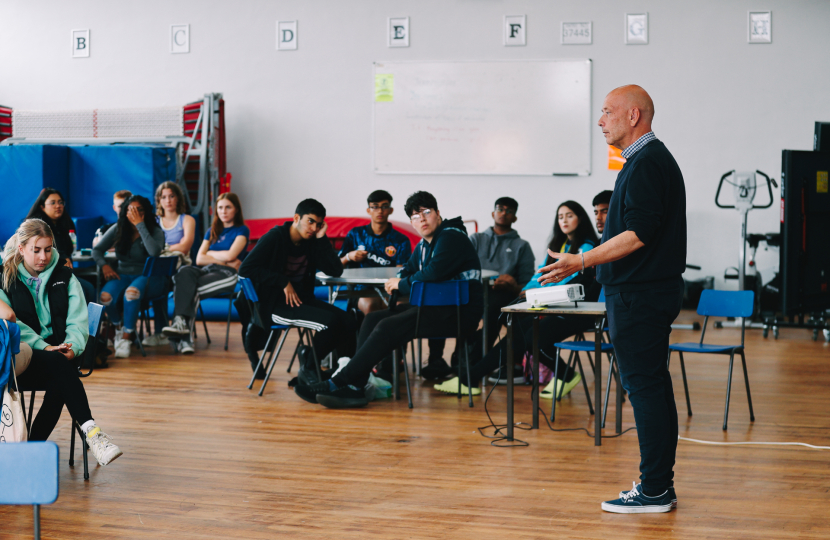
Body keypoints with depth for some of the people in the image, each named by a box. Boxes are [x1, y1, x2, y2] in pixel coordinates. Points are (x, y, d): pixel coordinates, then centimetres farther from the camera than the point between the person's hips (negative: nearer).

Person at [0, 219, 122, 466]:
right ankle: (91, 432, -43)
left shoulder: (65, 278, 16)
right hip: (21, 359, -2)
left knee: (59, 383, -33)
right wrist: (45, 348, -18)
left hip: (57, 355, 3)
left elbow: (78, 321, 7)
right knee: (60, 365, -35)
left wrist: (71, 347, -15)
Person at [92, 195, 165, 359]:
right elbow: (97, 250, 9)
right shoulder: (117, 230, 7)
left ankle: (126, 339, -28)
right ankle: (119, 327, 4)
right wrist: (104, 265, -13)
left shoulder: (155, 231, -2)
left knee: (132, 292, -39)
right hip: (123, 275, 3)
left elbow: (154, 251, -25)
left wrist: (140, 225, -21)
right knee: (105, 296, -29)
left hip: (149, 277, -3)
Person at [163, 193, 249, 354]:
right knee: (185, 272, -33)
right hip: (207, 271, 4)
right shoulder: (212, 231, 26)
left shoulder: (241, 230, 11)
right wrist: (224, 261, 0)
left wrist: (209, 253, 9)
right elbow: (199, 259, 12)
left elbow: (230, 255, -6)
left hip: (227, 275, -4)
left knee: (192, 288, -33)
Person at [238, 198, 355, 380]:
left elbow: (336, 271, 0)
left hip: (301, 298, 7)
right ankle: (308, 368, -5)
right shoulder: (275, 238, -7)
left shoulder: (311, 242, 9)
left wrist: (322, 239, -6)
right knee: (331, 321, -26)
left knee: (346, 321, -17)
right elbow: (245, 269, -15)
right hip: (274, 304, -6)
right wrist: (283, 282, -18)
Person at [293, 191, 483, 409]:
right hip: (434, 307, 10)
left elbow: (432, 274, -23)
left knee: (388, 328, -21)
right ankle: (355, 387, -13)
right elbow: (409, 270, 26)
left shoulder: (451, 237, -11)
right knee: (373, 319, -1)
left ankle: (337, 383, -19)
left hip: (458, 313, -10)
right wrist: (399, 281, 0)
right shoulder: (424, 245, 19)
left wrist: (402, 285, -6)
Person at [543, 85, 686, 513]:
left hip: (639, 295, -11)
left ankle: (655, 490, -3)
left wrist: (581, 261, -22)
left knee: (645, 385, -7)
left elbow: (639, 233, -23)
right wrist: (589, 261, 24)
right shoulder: (654, 158, 18)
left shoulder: (646, 164, -16)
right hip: (649, 290, 11)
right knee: (651, 386, 12)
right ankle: (659, 485, 19)